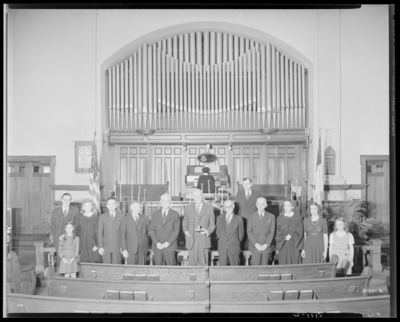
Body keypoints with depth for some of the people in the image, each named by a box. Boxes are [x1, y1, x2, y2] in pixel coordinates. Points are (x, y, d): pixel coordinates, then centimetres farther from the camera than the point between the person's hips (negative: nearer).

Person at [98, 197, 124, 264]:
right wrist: (100, 247, -4)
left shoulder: (121, 216, 4)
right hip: (106, 247, 0)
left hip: (117, 246, 0)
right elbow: (99, 232, 4)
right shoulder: (102, 217, 5)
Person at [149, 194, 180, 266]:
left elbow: (176, 230, 0)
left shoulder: (175, 214, 6)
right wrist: (157, 243, -7)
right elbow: (152, 230, 7)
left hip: (169, 246, -2)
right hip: (157, 246, 2)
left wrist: (168, 243, -10)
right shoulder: (155, 214, 11)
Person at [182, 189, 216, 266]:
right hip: (191, 239, 1)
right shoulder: (188, 208, 9)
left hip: (204, 239, -1)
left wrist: (208, 231, -11)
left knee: (204, 263, -3)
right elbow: (185, 221, 22)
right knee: (192, 263, 1)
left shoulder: (209, 208, 5)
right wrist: (185, 230, 3)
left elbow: (212, 224, 8)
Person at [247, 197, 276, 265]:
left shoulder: (271, 217, 8)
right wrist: (256, 244, -11)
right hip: (255, 247, -1)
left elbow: (272, 232, 4)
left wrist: (266, 245, -8)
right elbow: (249, 232, 0)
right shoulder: (251, 217, 6)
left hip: (266, 247, 1)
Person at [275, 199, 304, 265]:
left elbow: (300, 232, -2)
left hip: (294, 246, -1)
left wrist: (291, 235, -18)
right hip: (283, 246, 1)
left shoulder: (298, 218, 4)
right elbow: (278, 232, 6)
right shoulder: (280, 218, 10)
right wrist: (285, 237, -13)